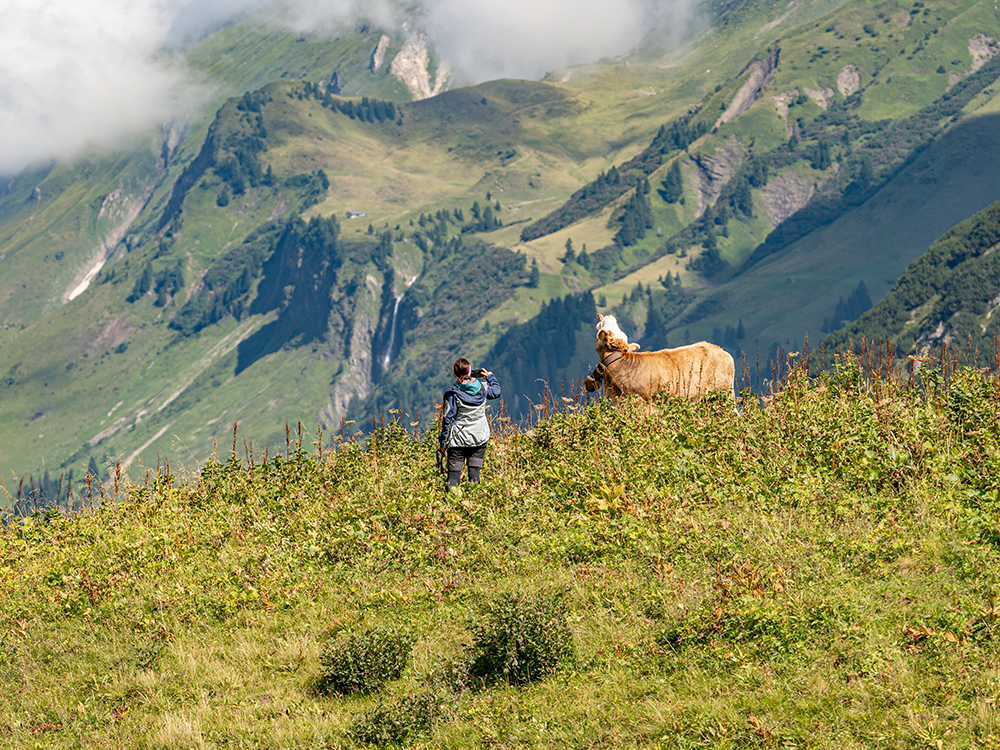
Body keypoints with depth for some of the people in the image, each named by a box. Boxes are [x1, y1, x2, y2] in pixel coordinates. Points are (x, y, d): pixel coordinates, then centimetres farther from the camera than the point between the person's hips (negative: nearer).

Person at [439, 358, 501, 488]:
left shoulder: (453, 394, -13)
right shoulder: (482, 387, -2)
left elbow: (448, 419, -9)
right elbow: (496, 392, 21)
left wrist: (443, 441, -3)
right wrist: (490, 376, 34)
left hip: (458, 439, -3)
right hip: (480, 437, 3)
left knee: (454, 469, 1)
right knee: (475, 468, 8)